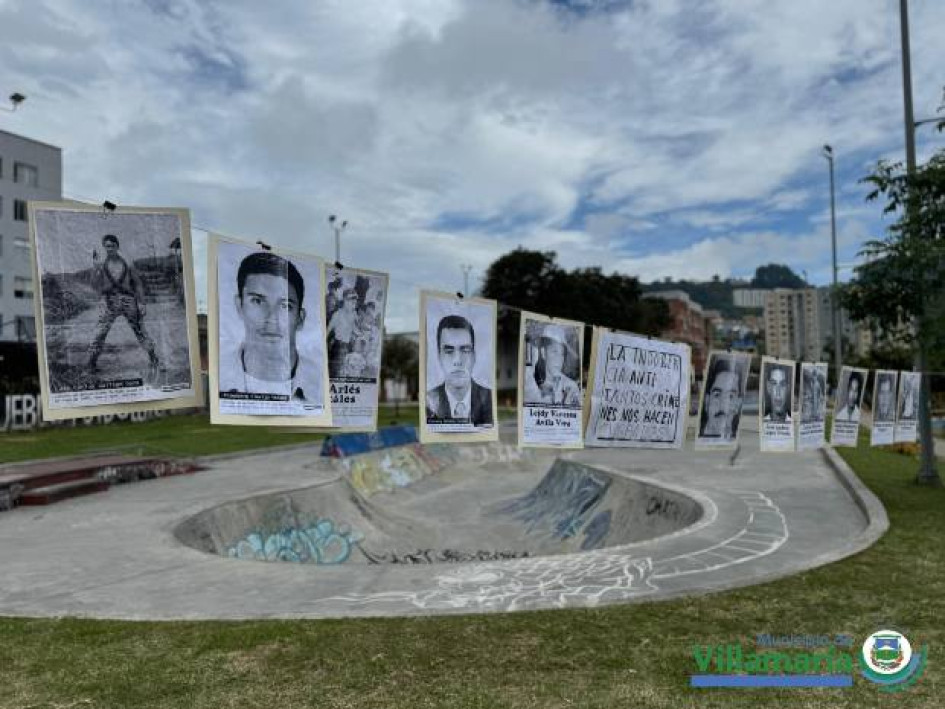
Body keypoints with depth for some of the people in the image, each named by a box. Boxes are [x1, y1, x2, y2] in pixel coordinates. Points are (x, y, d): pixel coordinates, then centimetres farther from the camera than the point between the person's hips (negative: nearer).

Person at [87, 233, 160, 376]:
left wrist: (141, 302, 0)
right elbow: (96, 286, -3)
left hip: (128, 300, 0)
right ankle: (91, 364, 7)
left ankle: (155, 362, 12)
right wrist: (94, 267, -14)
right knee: (99, 334, -5)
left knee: (140, 331, 3)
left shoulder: (127, 263, 4)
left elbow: (138, 283, 7)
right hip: (109, 302, 0)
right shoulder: (101, 265, 4)